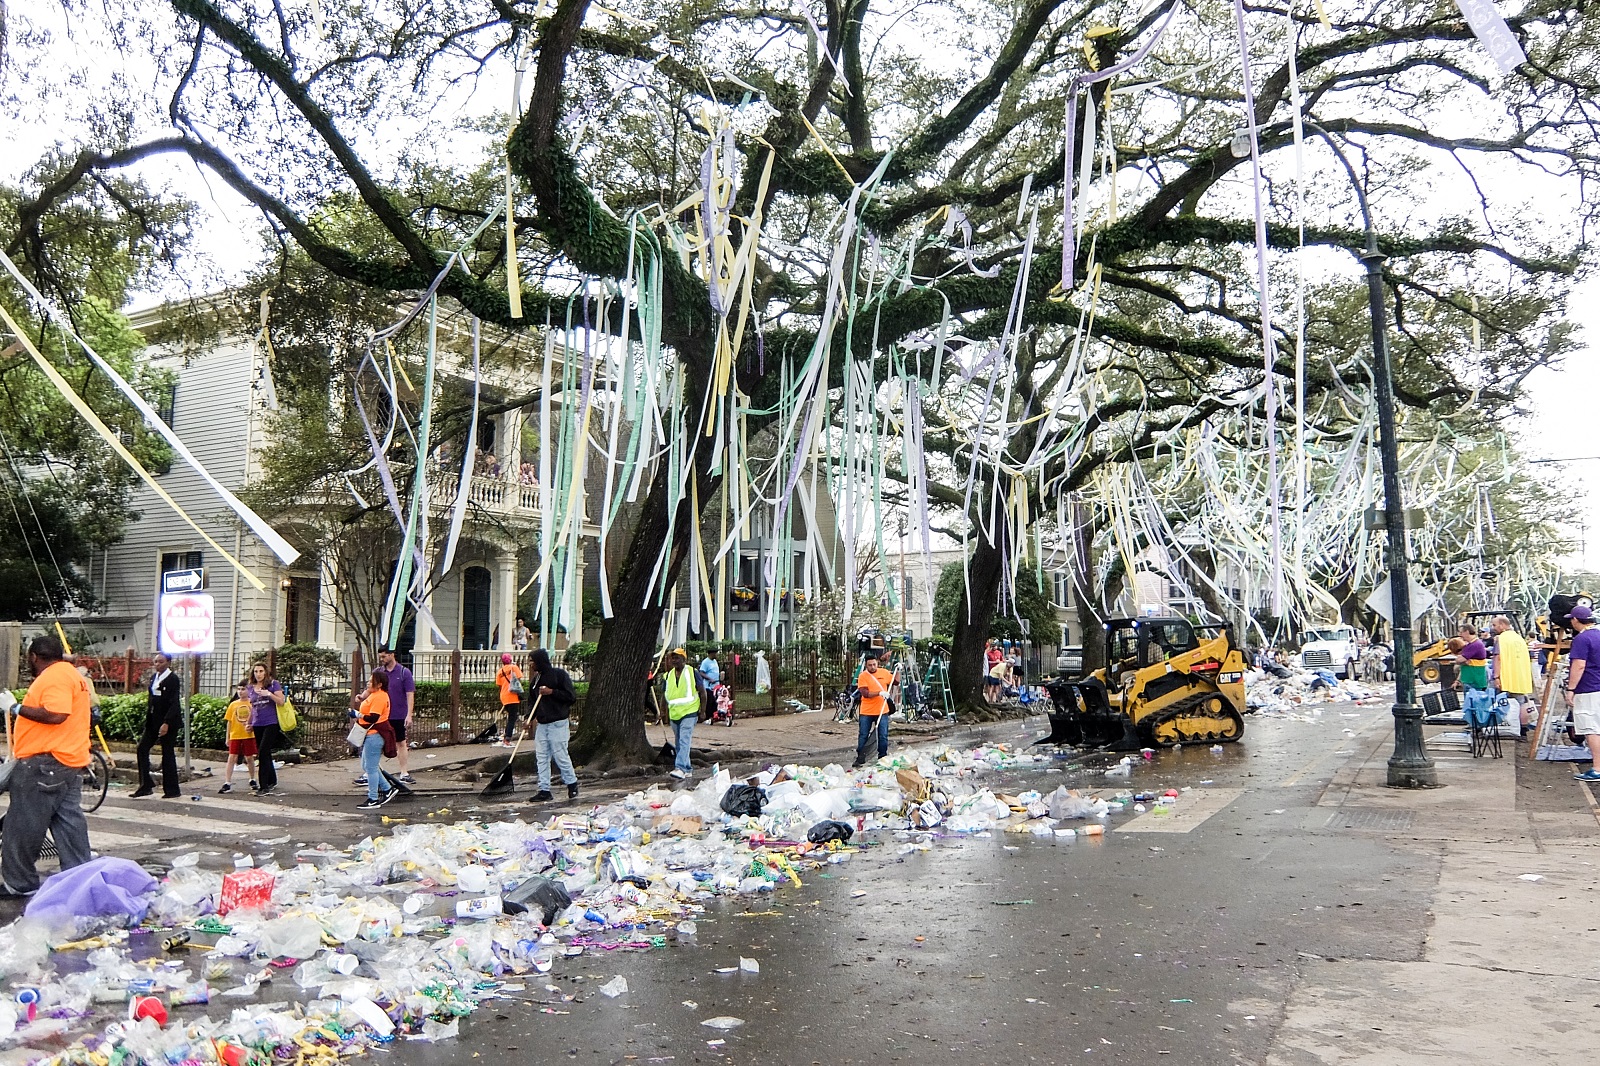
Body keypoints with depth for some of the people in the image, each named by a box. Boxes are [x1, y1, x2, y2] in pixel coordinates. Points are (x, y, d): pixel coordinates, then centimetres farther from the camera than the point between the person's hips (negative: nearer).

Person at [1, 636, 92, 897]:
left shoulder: (54, 677, -14)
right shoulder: (71, 674, 19)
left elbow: (56, 715, -26)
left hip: (45, 763, -10)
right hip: (70, 761, 10)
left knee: (24, 826, -1)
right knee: (69, 823, 9)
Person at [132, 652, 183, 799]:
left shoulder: (173, 679, -11)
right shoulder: (153, 677, 12)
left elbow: (174, 703, -17)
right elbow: (150, 700, 16)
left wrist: (166, 723, -23)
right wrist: (147, 719, 10)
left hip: (169, 722, -8)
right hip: (153, 721, 8)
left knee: (168, 754, -2)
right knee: (142, 748, 2)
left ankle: (172, 790, 7)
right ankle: (146, 786, 8)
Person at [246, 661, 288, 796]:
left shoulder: (273, 684, -2)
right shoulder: (250, 688, 13)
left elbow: (281, 702, -8)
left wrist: (269, 694, -20)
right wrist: (249, 723, 19)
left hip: (271, 724, -5)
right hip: (257, 725, 5)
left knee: (262, 754, -12)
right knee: (266, 755, 10)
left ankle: (264, 787, -10)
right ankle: (272, 783, 20)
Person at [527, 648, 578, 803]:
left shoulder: (560, 674, -9)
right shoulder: (537, 678, 13)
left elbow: (572, 697, -12)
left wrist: (552, 692, -19)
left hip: (558, 723, -7)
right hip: (541, 724, 7)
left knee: (560, 755, -4)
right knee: (541, 758, 4)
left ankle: (572, 783, 15)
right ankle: (544, 790, 9)